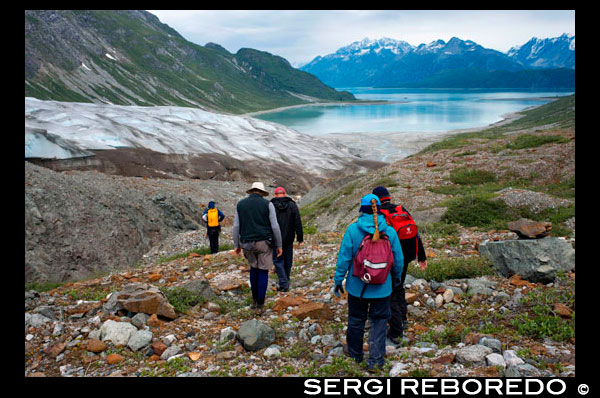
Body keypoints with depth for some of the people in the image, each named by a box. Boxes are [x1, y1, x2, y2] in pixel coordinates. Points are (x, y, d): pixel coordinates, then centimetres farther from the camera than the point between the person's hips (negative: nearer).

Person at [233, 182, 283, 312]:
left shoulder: (240, 204, 3)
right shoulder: (267, 204, -6)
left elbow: (236, 226, 1)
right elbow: (275, 226, -9)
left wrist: (236, 245, 9)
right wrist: (279, 245, -1)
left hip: (248, 244, 3)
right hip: (264, 243, -2)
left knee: (254, 267, 26)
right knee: (263, 272, 11)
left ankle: (255, 299, 26)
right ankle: (260, 304, 11)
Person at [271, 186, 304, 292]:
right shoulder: (292, 205, -1)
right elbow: (298, 224, -3)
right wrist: (300, 239, 1)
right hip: (289, 239, 3)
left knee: (278, 260, 4)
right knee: (288, 260, 16)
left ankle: (284, 284, -4)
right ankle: (286, 280, 30)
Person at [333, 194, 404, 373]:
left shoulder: (353, 229, -13)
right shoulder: (390, 231, -8)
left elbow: (344, 257, -10)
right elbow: (398, 259, 0)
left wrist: (338, 280, 2)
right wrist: (396, 277, 19)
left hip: (357, 286, 0)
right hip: (382, 288, 0)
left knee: (356, 319, 18)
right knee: (379, 322, 12)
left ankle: (355, 352, 37)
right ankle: (375, 360, 14)